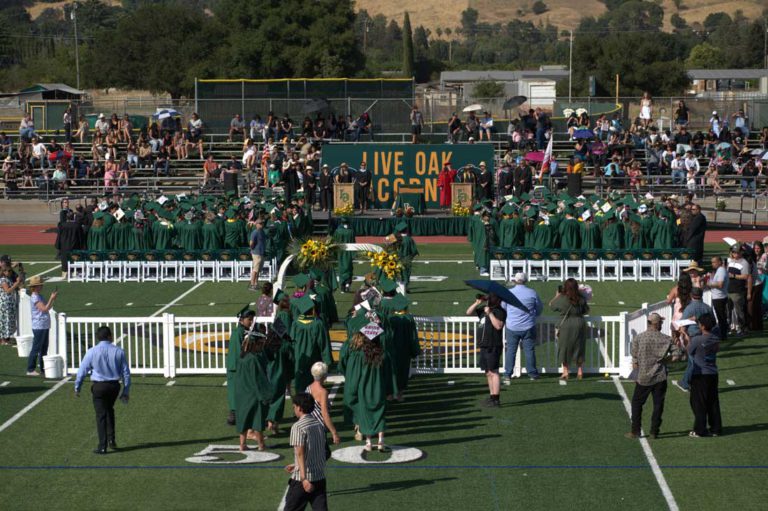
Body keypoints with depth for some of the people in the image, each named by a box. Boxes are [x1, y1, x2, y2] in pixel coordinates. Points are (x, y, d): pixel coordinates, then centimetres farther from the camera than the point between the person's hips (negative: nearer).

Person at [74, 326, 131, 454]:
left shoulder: (92, 352, -7)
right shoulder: (119, 351, -2)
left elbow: (82, 370, -1)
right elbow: (126, 372, 2)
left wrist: (77, 387, 14)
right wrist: (126, 391, 11)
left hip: (98, 386, -2)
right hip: (114, 386, 2)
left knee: (101, 415, 3)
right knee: (109, 410, 25)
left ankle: (102, 447, 3)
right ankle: (111, 439, 20)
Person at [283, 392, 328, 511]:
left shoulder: (298, 427, -13)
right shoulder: (319, 425, 10)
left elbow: (300, 453, -21)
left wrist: (304, 478, -27)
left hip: (302, 479, -6)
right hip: (320, 477, 6)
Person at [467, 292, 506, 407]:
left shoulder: (500, 311, -9)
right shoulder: (484, 308, 15)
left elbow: (498, 325, -23)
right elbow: (469, 312, 17)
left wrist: (490, 313, -21)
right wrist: (477, 303, 3)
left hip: (493, 347, -9)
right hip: (484, 346, 9)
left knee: (493, 372, -11)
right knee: (488, 373, 12)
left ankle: (496, 399, -13)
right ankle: (492, 397, 18)